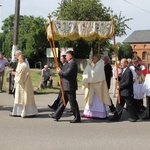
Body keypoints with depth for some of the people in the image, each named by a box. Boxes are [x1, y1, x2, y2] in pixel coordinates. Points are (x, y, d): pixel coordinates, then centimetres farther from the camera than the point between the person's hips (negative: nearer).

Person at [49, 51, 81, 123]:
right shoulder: (70, 63, 15)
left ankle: (77, 118, 6)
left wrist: (59, 72, -9)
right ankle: (57, 115, 23)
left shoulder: (73, 64, -18)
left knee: (73, 103, -2)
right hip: (67, 87, 11)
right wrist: (60, 71, 3)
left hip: (70, 87, -11)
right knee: (63, 101, 15)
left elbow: (67, 73, -26)